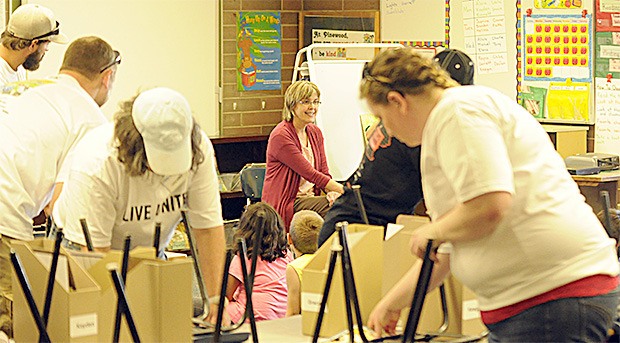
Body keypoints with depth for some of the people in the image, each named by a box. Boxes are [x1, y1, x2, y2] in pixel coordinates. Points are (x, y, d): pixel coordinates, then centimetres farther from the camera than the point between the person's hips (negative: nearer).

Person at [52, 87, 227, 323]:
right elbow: (94, 247, -32)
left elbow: (208, 226, -17)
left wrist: (216, 301, -21)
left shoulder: (199, 150, -22)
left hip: (148, 251, 4)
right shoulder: (98, 164, -34)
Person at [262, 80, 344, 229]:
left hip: (311, 198, 7)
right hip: (286, 205, -7)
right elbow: (310, 173, -19)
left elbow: (324, 172, 10)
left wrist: (333, 192, -13)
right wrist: (345, 191, -23)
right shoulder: (280, 136, -14)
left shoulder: (315, 132, 13)